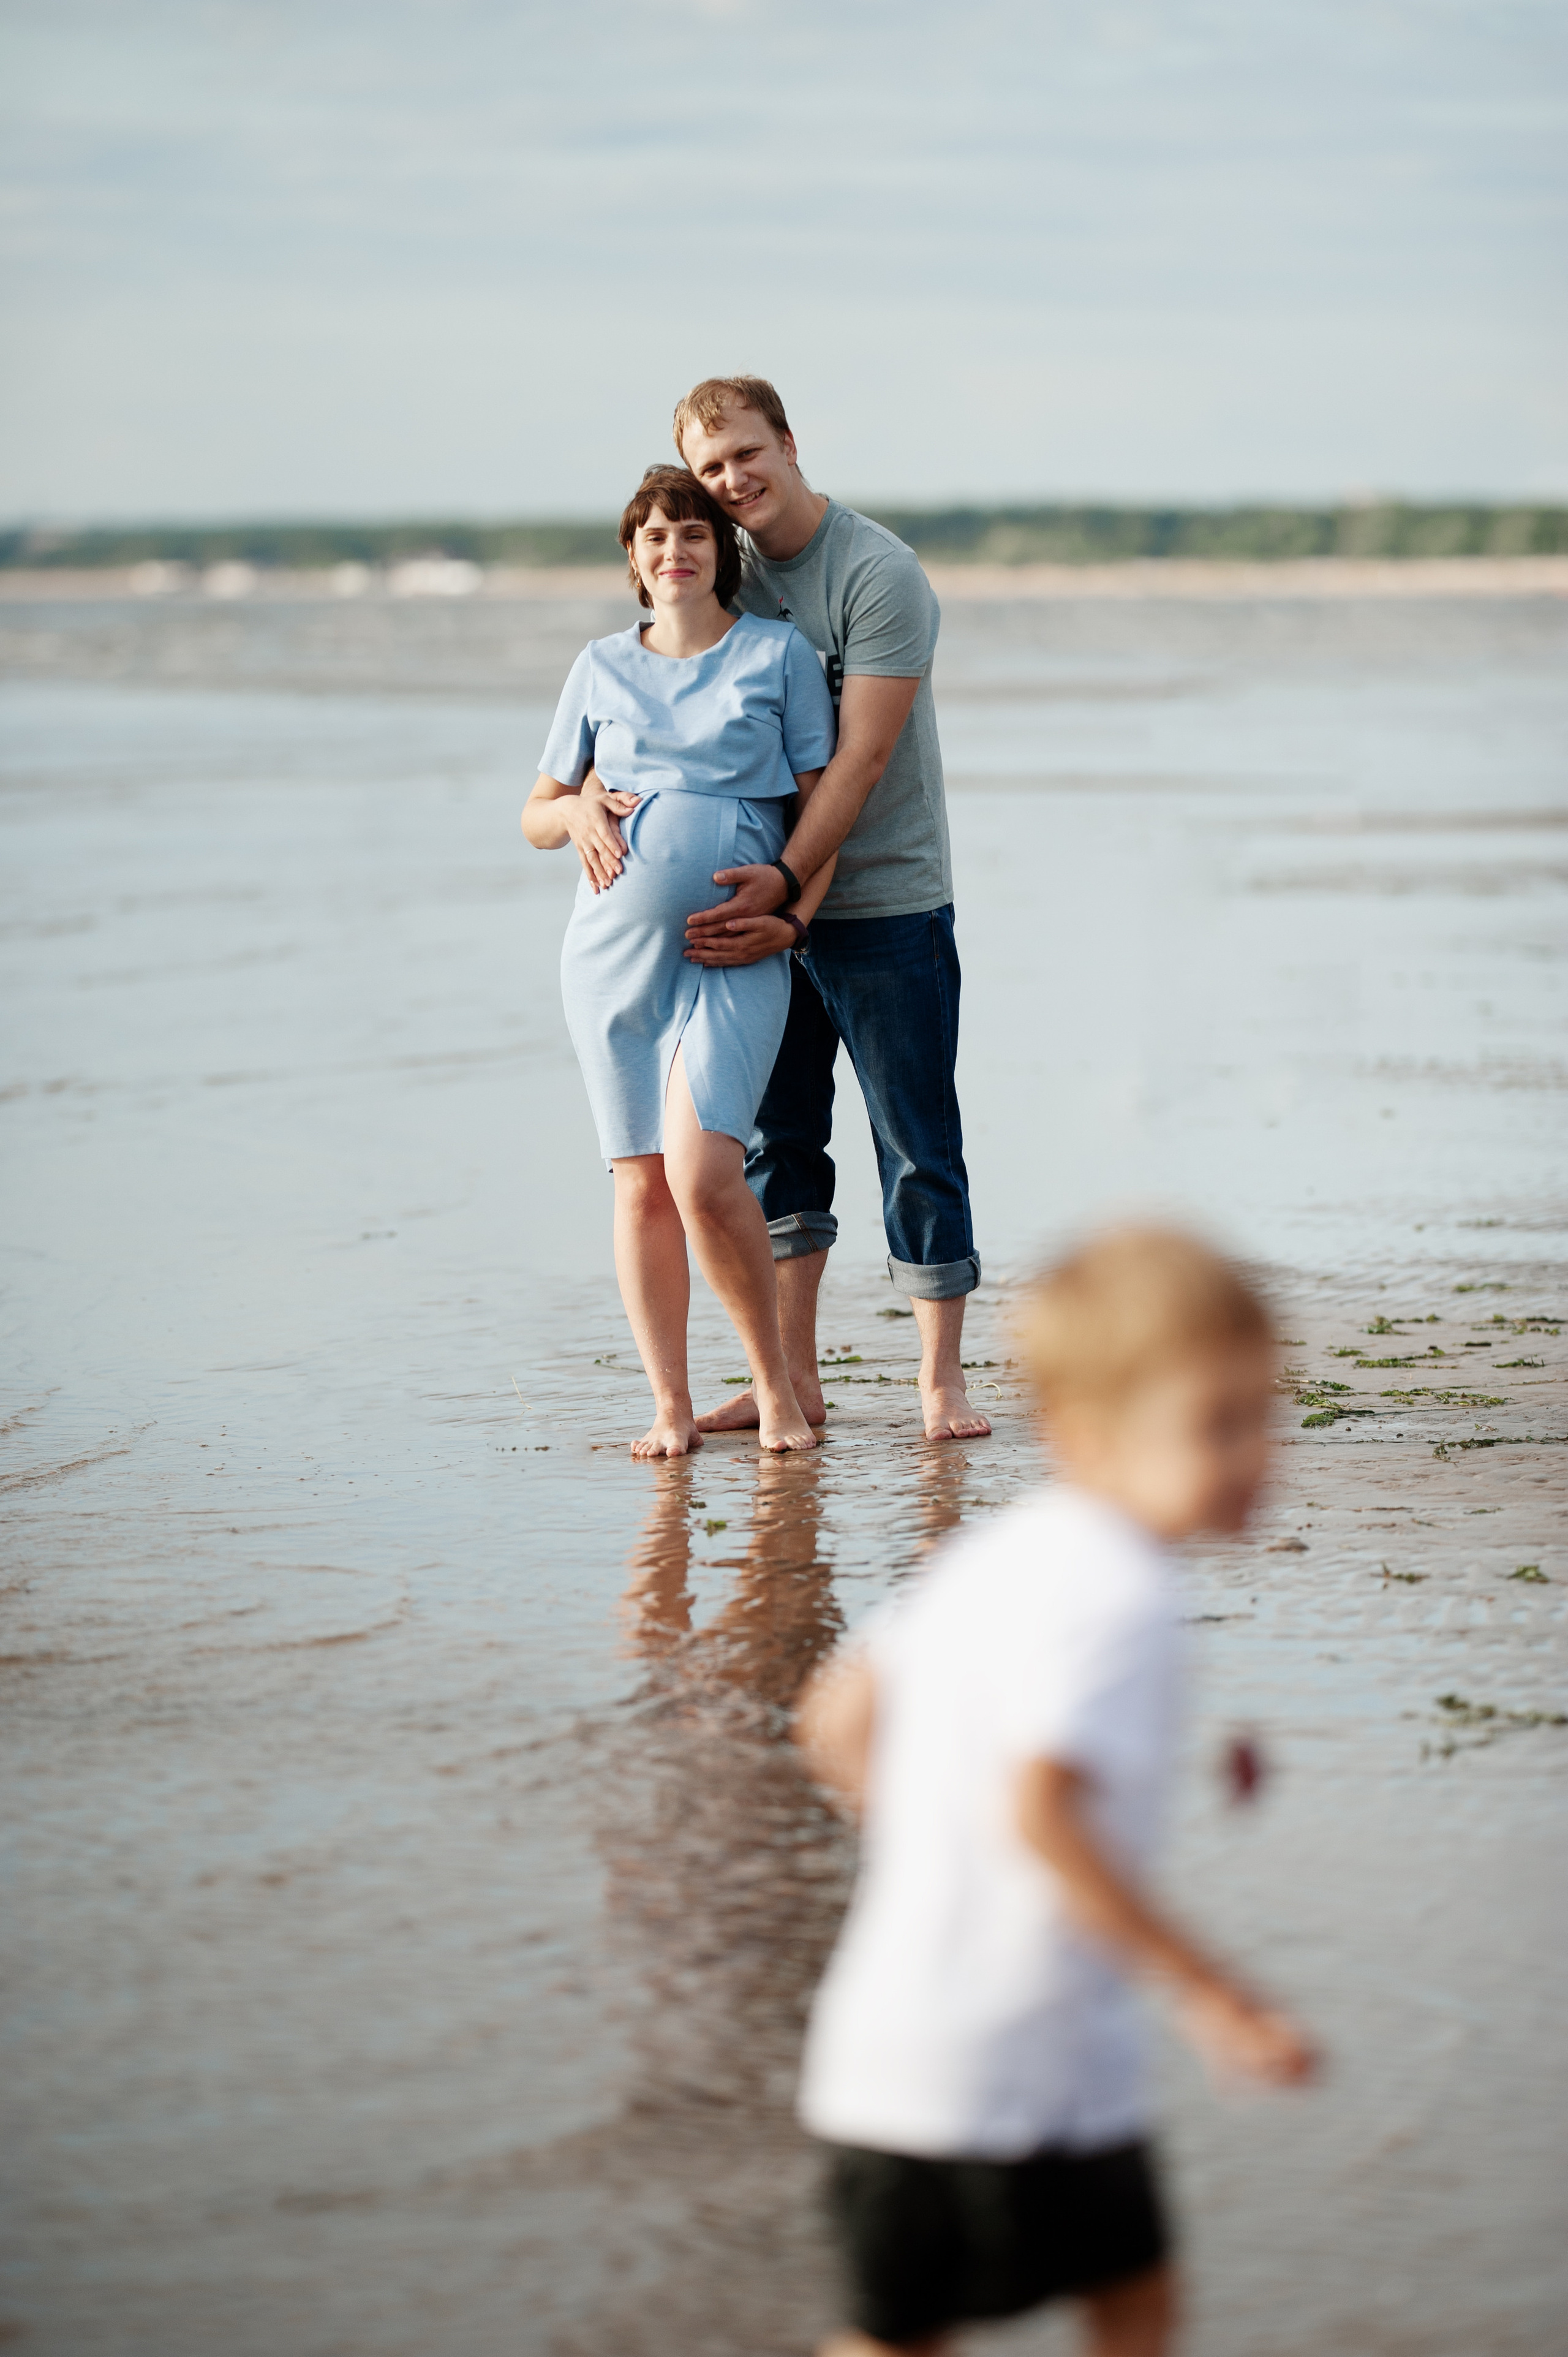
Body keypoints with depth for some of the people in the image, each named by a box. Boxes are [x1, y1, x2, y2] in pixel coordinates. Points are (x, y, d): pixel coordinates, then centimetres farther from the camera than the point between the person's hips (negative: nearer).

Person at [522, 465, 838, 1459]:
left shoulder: (780, 653, 6)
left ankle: (776, 1381, 1)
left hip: (736, 952, -3)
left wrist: (795, 915, -8)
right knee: (642, 1183, 3)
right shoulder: (601, 669, 14)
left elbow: (824, 803, 6)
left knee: (705, 1178, -17)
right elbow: (537, 815, 20)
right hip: (616, 946, 3)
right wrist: (576, 813, -3)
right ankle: (672, 1406, 12)